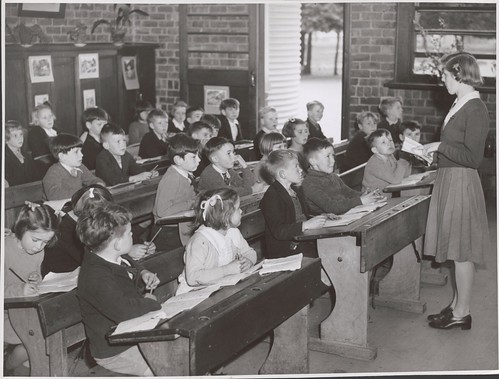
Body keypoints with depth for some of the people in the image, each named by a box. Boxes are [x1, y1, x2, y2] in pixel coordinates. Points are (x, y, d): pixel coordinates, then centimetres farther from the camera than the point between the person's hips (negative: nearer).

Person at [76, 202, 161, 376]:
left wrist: (143, 273, 10)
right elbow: (125, 310, -36)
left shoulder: (115, 259, 6)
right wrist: (149, 302, -17)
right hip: (116, 351, -10)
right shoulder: (96, 278, -27)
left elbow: (130, 266, 31)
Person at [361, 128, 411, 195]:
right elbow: (395, 180, -26)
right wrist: (402, 164, -16)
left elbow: (406, 174, 8)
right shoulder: (374, 163, -20)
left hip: (387, 196, 8)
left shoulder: (390, 157, 6)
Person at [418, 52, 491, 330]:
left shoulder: (476, 110, -17)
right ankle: (457, 304, 26)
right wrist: (433, 151, 9)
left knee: (462, 249, -1)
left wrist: (440, 147, -17)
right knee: (457, 247, 15)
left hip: (461, 182, -9)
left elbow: (473, 157, -21)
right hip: (449, 179, 9)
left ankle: (462, 313, 9)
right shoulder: (460, 105, 10)